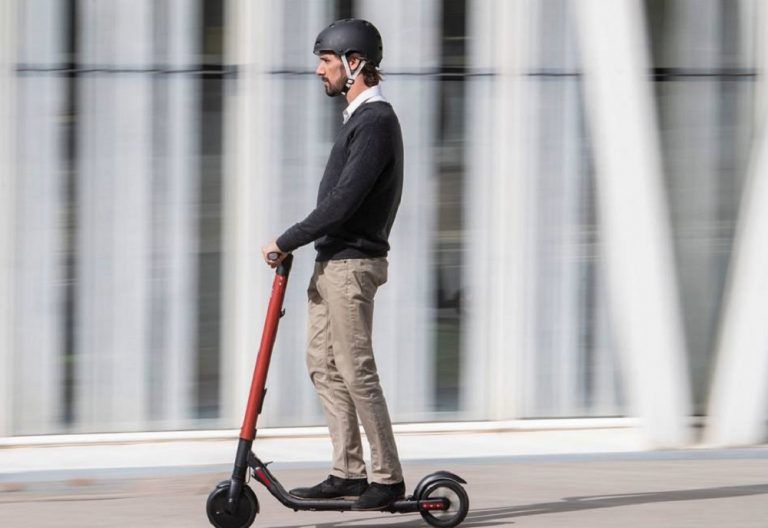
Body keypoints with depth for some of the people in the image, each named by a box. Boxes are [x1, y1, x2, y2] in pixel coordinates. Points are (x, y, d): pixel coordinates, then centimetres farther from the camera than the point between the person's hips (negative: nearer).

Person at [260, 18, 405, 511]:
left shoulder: (375, 122, -17)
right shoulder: (361, 116, 16)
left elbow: (342, 203, -23)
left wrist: (286, 242, -16)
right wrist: (296, 243, 13)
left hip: (351, 266, -10)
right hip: (332, 262, 10)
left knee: (357, 373, -7)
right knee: (323, 365, 11)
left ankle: (388, 479, -2)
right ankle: (349, 473, 13)